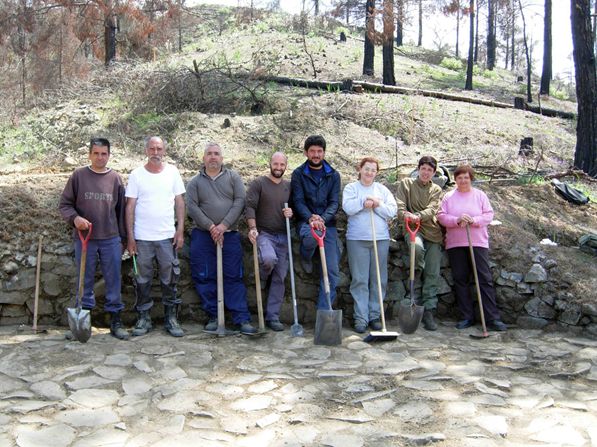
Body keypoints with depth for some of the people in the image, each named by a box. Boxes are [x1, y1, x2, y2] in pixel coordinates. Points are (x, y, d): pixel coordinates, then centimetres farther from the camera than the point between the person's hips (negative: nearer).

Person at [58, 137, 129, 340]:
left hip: (111, 239, 1)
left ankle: (115, 321, 14)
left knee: (113, 281, 5)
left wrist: (122, 237, 10)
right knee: (85, 281, 7)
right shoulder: (78, 175, 2)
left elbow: (120, 210, 10)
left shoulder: (115, 178, 6)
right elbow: (64, 204, 3)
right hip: (84, 239, -1)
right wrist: (75, 218, -17)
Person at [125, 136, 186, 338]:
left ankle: (171, 318, 16)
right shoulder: (136, 174, 1)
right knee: (143, 280, 7)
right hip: (142, 237, -1)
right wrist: (130, 236, -4)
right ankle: (144, 318, 18)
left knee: (169, 279, 6)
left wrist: (180, 230, -1)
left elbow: (179, 202, 6)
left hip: (167, 237, 1)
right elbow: (130, 206, 0)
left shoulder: (172, 172, 4)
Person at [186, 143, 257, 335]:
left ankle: (242, 319, 0)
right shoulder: (195, 182, 8)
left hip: (230, 235, -1)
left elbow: (239, 201, -3)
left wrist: (224, 225, -12)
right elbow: (192, 207, -3)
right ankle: (213, 317, 14)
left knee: (234, 278, -1)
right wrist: (211, 227, -13)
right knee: (204, 278, 2)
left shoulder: (233, 177, 8)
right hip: (202, 235, 1)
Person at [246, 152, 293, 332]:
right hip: (264, 234, -5)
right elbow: (250, 207, -9)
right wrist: (252, 228, -23)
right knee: (269, 259, -35)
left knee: (279, 278, 3)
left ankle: (272, 317, 11)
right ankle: (261, 278, 0)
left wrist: (291, 213, -1)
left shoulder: (289, 186, 13)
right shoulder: (259, 183, -1)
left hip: (283, 236, 5)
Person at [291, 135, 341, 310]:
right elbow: (298, 201, -6)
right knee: (311, 236, -40)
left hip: (328, 223, 3)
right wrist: (310, 218, -26)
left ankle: (324, 310, 7)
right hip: (306, 221, -3)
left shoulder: (333, 175, 9)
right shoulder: (298, 174, 3)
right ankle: (306, 258, -2)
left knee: (332, 270, -5)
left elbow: (334, 202, 0)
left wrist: (323, 219, -20)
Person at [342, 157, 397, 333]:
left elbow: (392, 210, 3)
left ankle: (374, 315, 11)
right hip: (357, 239, -2)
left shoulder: (382, 189, 15)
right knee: (359, 280, -3)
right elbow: (347, 207, -10)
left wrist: (378, 205, -10)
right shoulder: (351, 188, 8)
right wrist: (365, 202, -12)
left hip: (381, 239, 3)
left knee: (379, 279, 3)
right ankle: (361, 317, 0)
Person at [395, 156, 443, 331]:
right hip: (413, 229, -3)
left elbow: (432, 209, -4)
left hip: (432, 232, 3)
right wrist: (405, 214, -24)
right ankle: (417, 280, -11)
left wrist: (418, 216, -25)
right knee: (417, 246, -38)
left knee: (433, 274, -5)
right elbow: (400, 206, -1)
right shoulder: (406, 184, 11)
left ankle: (428, 311, 0)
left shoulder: (436, 190, 14)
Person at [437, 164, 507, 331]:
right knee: (460, 280, 4)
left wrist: (474, 220, -16)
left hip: (478, 242, -1)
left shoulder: (480, 195, 8)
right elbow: (441, 216, 0)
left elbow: (489, 214, 1)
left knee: (485, 279, -4)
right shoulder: (449, 197, 8)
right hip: (455, 244, 1)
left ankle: (493, 318, -2)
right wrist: (457, 220, -17)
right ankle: (467, 317, 13)